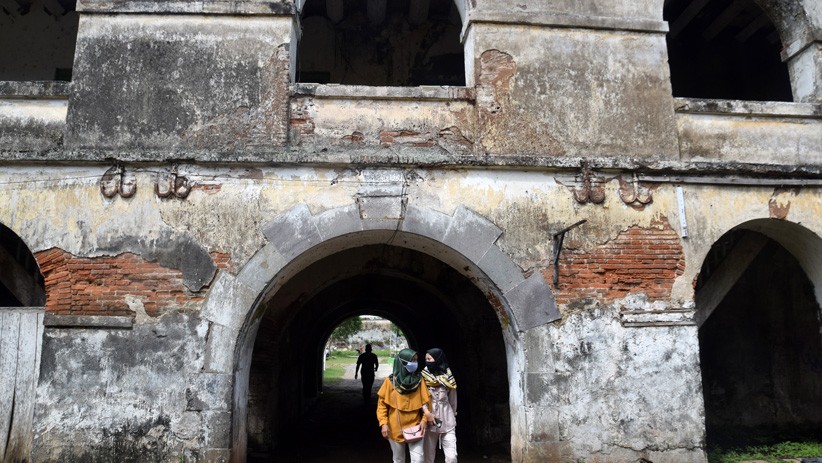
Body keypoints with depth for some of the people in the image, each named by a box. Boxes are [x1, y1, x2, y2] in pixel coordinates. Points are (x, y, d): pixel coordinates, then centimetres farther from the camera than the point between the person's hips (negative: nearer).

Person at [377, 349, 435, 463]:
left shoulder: (419, 380, -2)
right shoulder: (390, 381, -6)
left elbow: (426, 401, 1)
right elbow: (382, 404, -3)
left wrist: (424, 419, -10)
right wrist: (383, 423, -12)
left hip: (415, 427, 0)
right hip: (395, 428, 0)